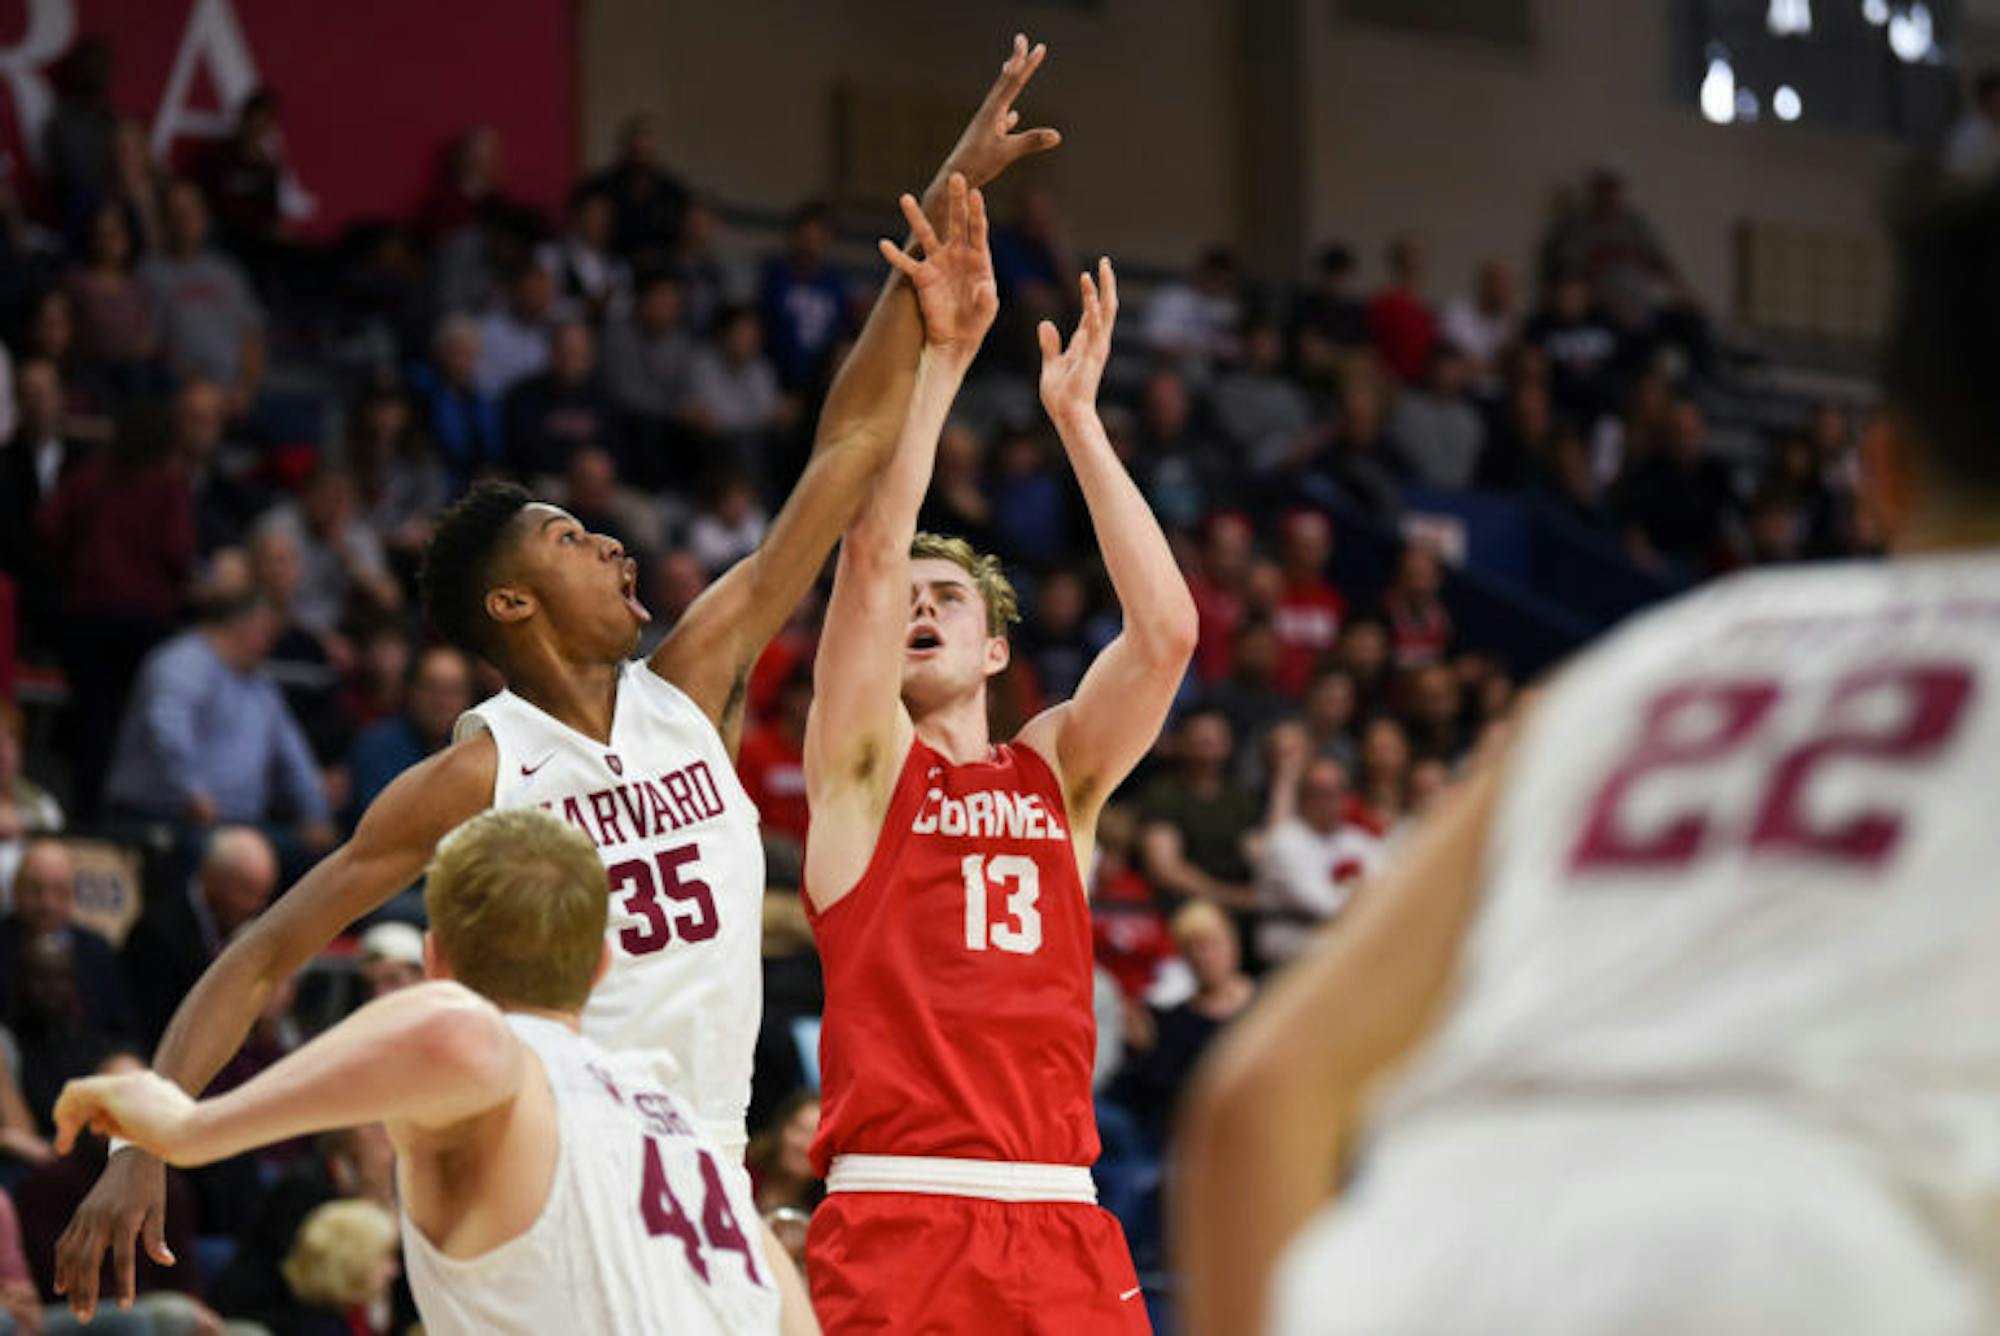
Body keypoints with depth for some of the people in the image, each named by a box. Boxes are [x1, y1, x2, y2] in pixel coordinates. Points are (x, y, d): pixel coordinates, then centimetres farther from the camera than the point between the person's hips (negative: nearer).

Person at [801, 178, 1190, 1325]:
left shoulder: (1059, 769, 18)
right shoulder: (863, 763, 10)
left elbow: (1168, 630, 3)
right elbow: (874, 551, -3)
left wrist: (1077, 419, 5)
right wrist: (942, 355, -7)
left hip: (1061, 1227, 3)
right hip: (894, 1218, -3)